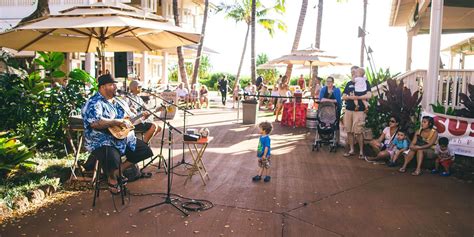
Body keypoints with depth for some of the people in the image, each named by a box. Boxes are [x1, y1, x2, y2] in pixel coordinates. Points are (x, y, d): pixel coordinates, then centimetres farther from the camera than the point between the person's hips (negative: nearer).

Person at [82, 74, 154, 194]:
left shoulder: (119, 102, 15)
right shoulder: (94, 103, -13)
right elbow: (94, 123, -31)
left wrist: (141, 116, 4)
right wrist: (118, 122, -28)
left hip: (126, 140, 9)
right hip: (102, 143, -8)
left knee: (146, 151, 5)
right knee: (113, 160, -37)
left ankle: (119, 171, 14)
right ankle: (112, 178, 1)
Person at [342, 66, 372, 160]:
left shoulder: (365, 82, 3)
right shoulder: (349, 83, 16)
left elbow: (368, 95, -10)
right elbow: (343, 96, 12)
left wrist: (357, 97, -15)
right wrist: (349, 97, -8)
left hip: (359, 111, -5)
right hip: (348, 110, 5)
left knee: (358, 132, -6)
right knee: (349, 131, 5)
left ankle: (361, 151, 4)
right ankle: (351, 150, 16)